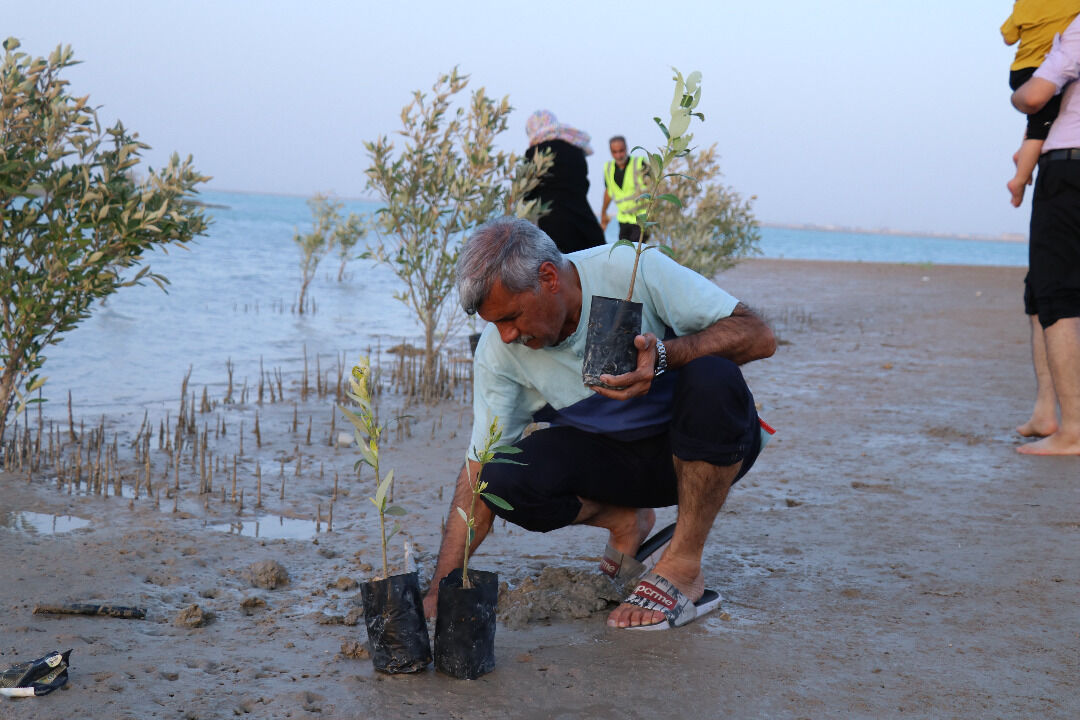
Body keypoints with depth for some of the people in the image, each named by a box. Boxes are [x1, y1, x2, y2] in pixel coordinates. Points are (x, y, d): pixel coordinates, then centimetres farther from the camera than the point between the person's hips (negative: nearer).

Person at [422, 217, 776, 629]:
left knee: (712, 376, -37)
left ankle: (683, 568, -21)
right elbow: (479, 472, -11)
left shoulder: (631, 270, -23)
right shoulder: (498, 350, -13)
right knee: (507, 477, -26)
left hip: (710, 443, -2)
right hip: (614, 460, 3)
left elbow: (759, 336, -24)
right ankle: (625, 522, 5)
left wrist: (664, 356, -41)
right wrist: (439, 592, -20)